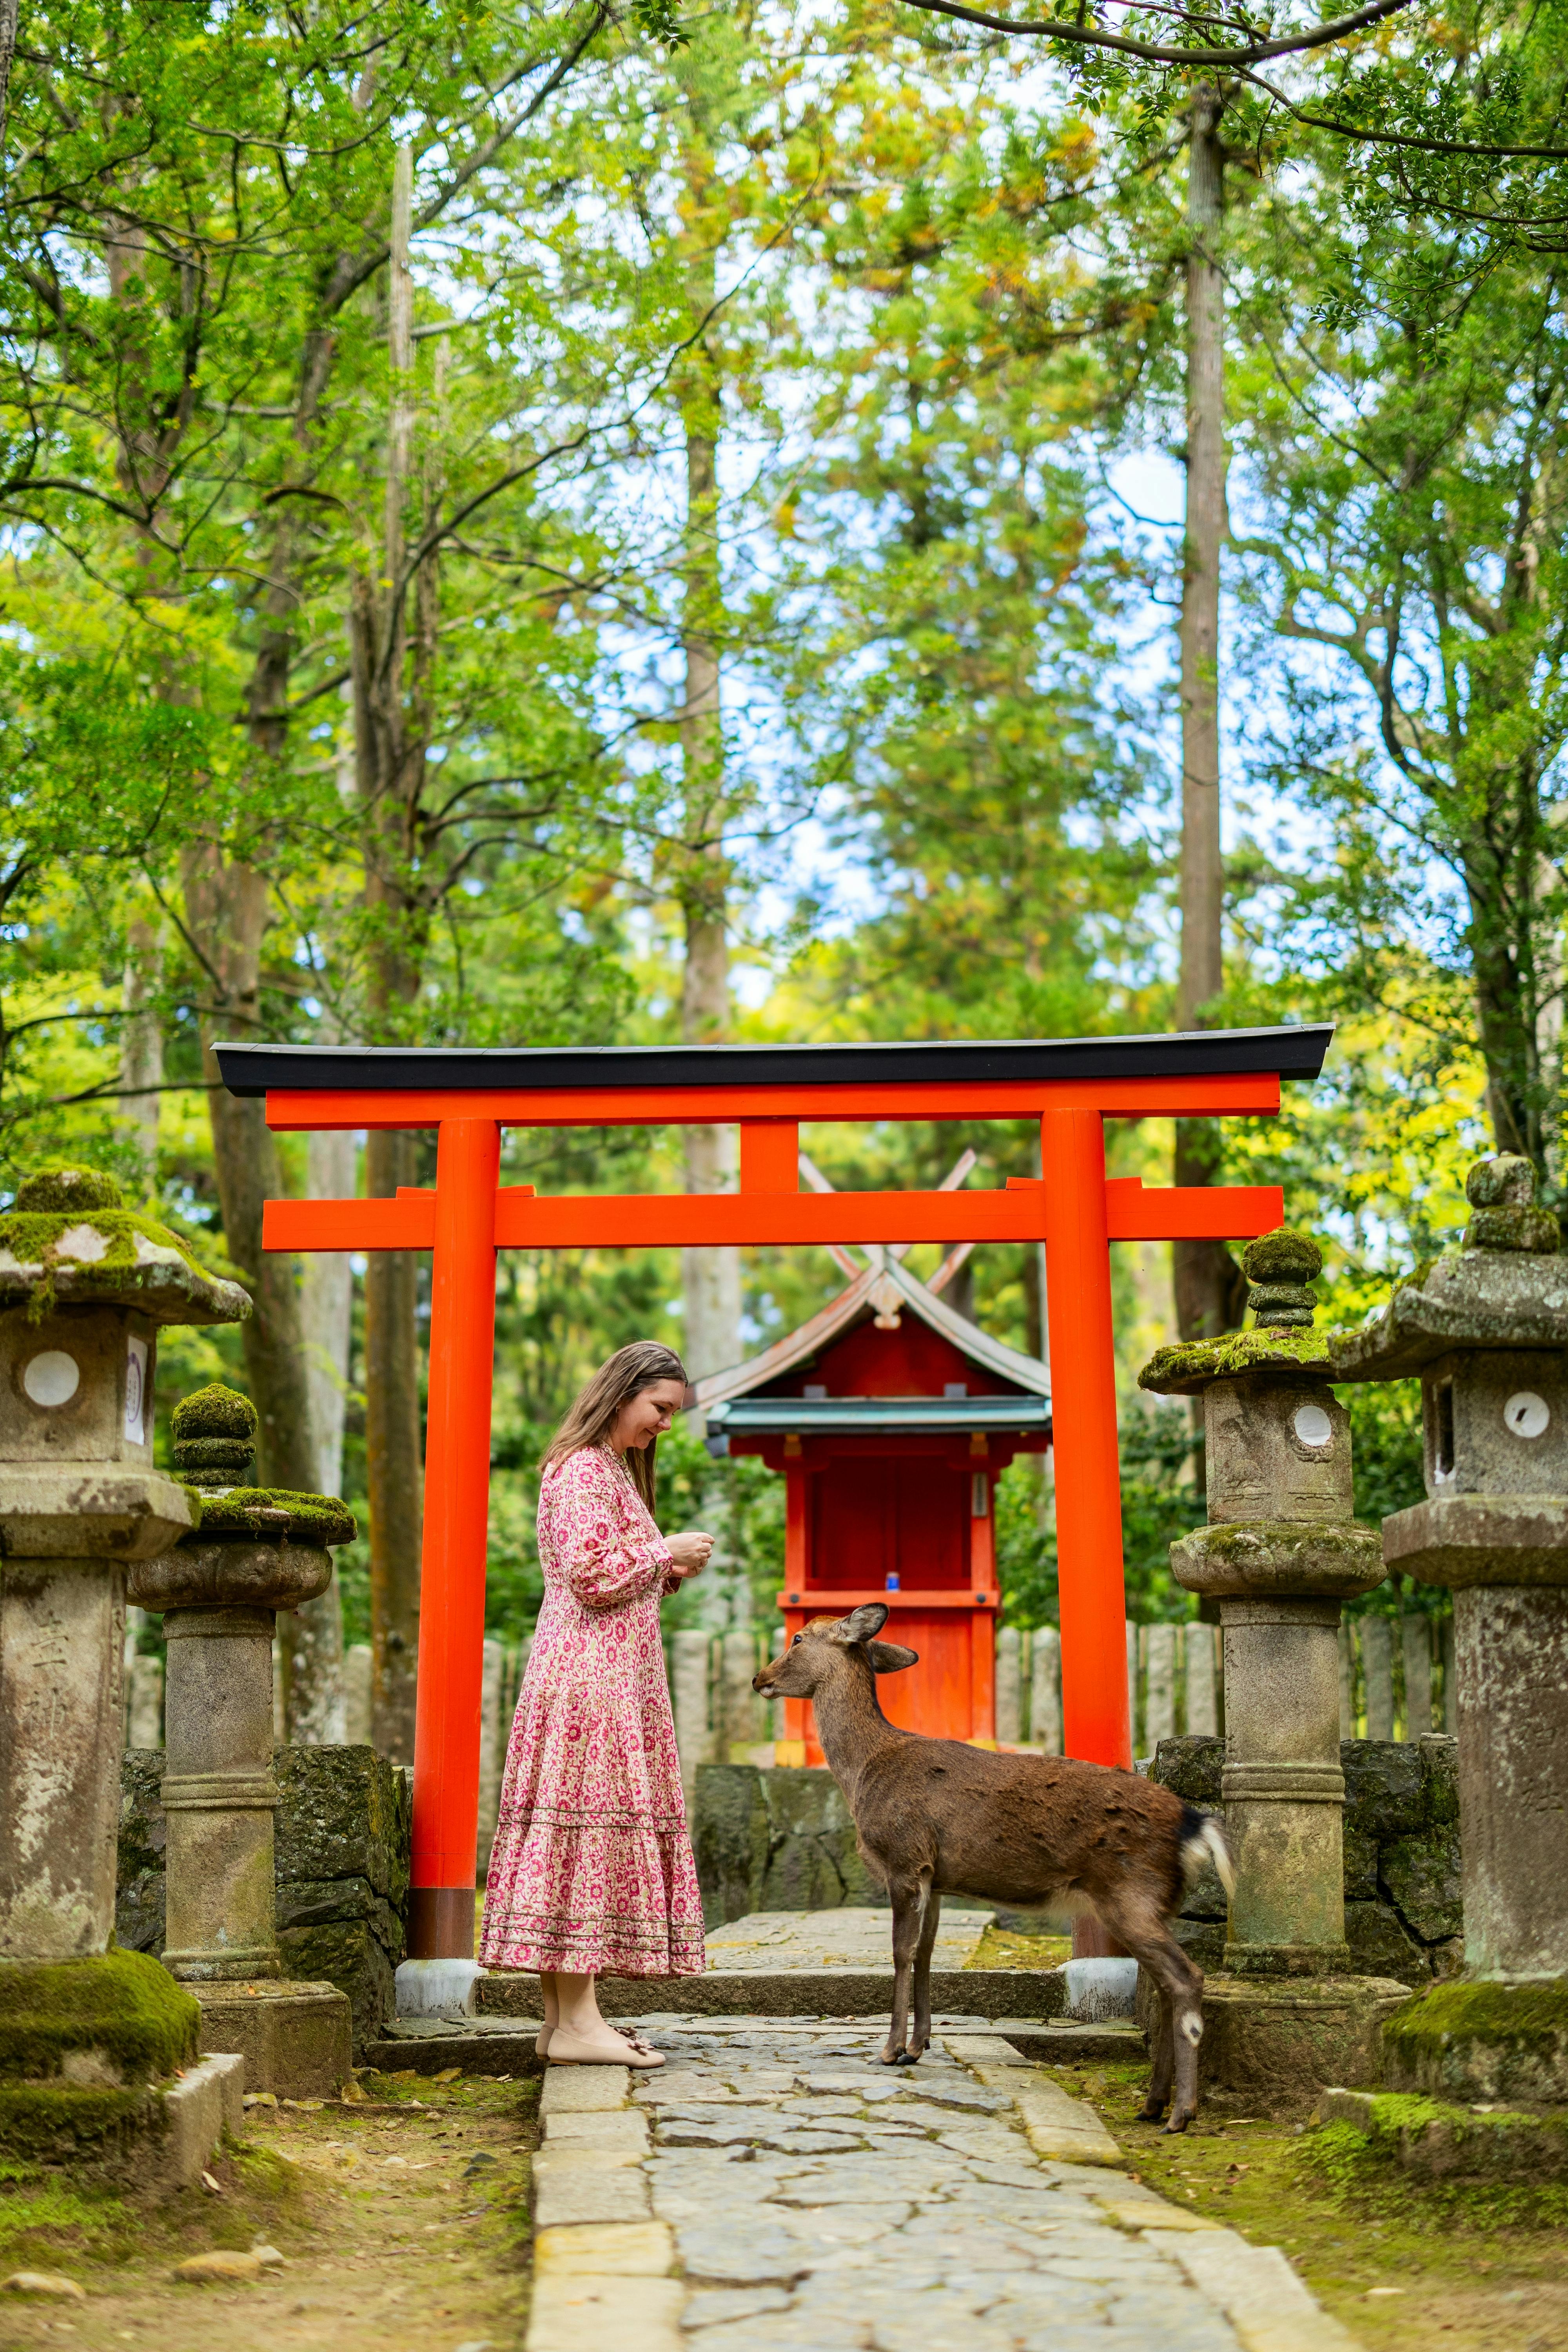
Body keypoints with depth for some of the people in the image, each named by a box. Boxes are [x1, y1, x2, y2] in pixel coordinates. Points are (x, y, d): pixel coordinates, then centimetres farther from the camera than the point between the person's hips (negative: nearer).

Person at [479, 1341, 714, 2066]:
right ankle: (576, 2022, -10)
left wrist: (668, 1573, 11)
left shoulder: (615, 1469, 23)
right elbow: (592, 1576, -18)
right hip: (593, 1673, -10)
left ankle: (564, 2019, 8)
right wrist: (668, 1551, -8)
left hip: (611, 1676, 10)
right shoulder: (584, 1470, -10)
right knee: (591, 1827, -11)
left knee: (586, 1834, 7)